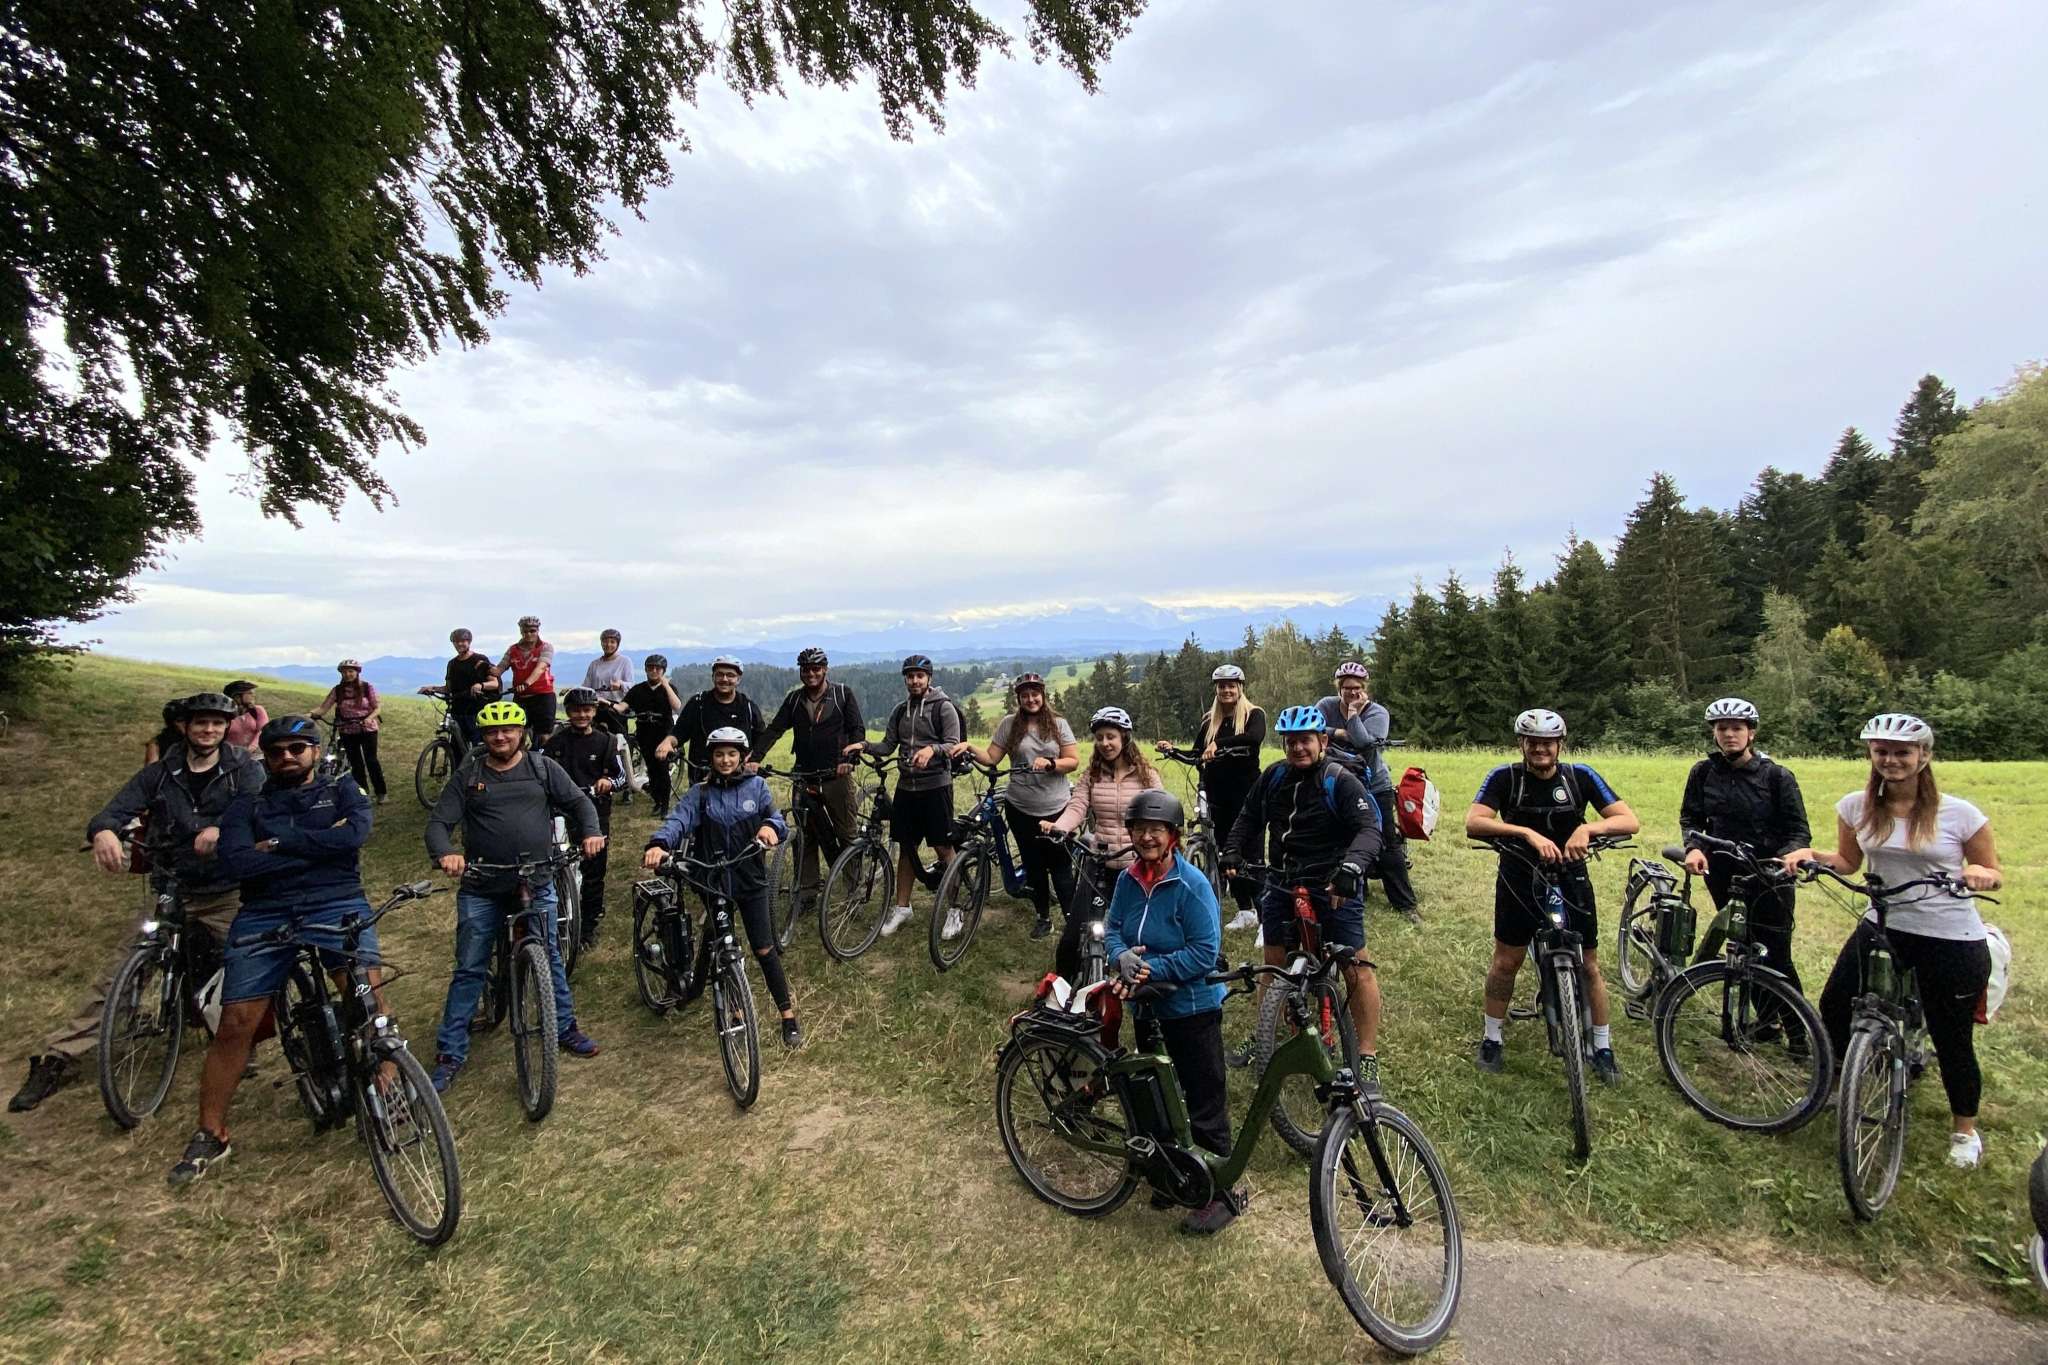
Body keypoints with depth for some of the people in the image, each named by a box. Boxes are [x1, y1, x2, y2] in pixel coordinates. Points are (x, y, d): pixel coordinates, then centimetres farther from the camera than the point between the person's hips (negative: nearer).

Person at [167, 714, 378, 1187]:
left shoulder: (342, 789, 14)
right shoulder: (248, 805, 16)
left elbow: (355, 833, -8)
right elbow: (235, 862, -2)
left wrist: (281, 842, -5)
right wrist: (319, 848, -7)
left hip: (337, 904, -2)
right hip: (265, 914, 2)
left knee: (368, 991, -21)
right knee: (236, 1022, -1)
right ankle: (210, 1136, 17)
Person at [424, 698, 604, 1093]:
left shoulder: (543, 767, 3)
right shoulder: (468, 776, 2)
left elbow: (579, 802, 4)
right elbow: (438, 822, -4)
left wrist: (590, 833, -15)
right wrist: (445, 853, -25)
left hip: (537, 885, 0)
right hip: (482, 889, 0)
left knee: (550, 959, 8)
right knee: (469, 970, 5)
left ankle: (565, 1029, 24)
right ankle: (450, 1053, 16)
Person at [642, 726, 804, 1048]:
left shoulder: (756, 786, 1)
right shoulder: (700, 792, -1)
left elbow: (775, 815, -5)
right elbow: (678, 820, -16)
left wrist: (770, 825, -30)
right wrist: (658, 845, -36)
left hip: (750, 880, -1)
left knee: (764, 949, 2)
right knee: (712, 943, 14)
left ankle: (789, 1017, 10)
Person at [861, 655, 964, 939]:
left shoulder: (943, 707, -5)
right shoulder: (900, 710, 12)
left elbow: (953, 745, -12)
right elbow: (888, 746, 12)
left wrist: (932, 749, -32)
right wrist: (864, 745, -6)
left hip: (935, 786, -5)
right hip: (906, 787, 5)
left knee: (943, 848, 0)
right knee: (906, 848, 12)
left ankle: (953, 910, 11)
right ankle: (901, 907, 22)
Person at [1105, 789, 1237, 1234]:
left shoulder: (1192, 885, -22)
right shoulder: (1128, 880, -4)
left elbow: (1206, 952, -23)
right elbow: (1112, 928, 1)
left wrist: (1152, 969, -25)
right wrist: (1122, 957, -20)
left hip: (1192, 1009, -7)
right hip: (1148, 1006, 7)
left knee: (1204, 1105, 4)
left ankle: (1224, 1192, 23)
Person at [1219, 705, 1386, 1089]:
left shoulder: (1341, 781, -11)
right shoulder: (1274, 776, 3)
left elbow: (1370, 829, -20)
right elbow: (1249, 817, 13)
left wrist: (1350, 867, -37)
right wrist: (1232, 851, -2)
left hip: (1332, 886, -5)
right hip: (1282, 883, 5)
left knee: (1356, 967, -5)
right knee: (1274, 964, 14)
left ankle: (1368, 1057, 6)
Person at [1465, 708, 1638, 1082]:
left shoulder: (1581, 776, -9)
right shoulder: (1504, 777, -14)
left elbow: (1630, 820, -13)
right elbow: (1473, 824, -27)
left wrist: (1588, 828, -31)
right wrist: (1528, 833, -39)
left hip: (1570, 881, 1)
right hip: (1519, 882, -1)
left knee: (1589, 966, 8)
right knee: (1505, 963, 6)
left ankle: (1603, 1048, 27)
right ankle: (1492, 1038, 24)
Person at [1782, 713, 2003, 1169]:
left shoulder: (1959, 814, -11)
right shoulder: (1856, 807, -2)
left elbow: (1994, 876, -1)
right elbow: (1848, 863, 10)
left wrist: (1981, 874, -24)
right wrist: (1812, 854, -9)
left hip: (1951, 942, -3)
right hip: (1881, 927, 3)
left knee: (1952, 1041, 8)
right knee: (1834, 1006, 2)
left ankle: (1965, 1130, 33)